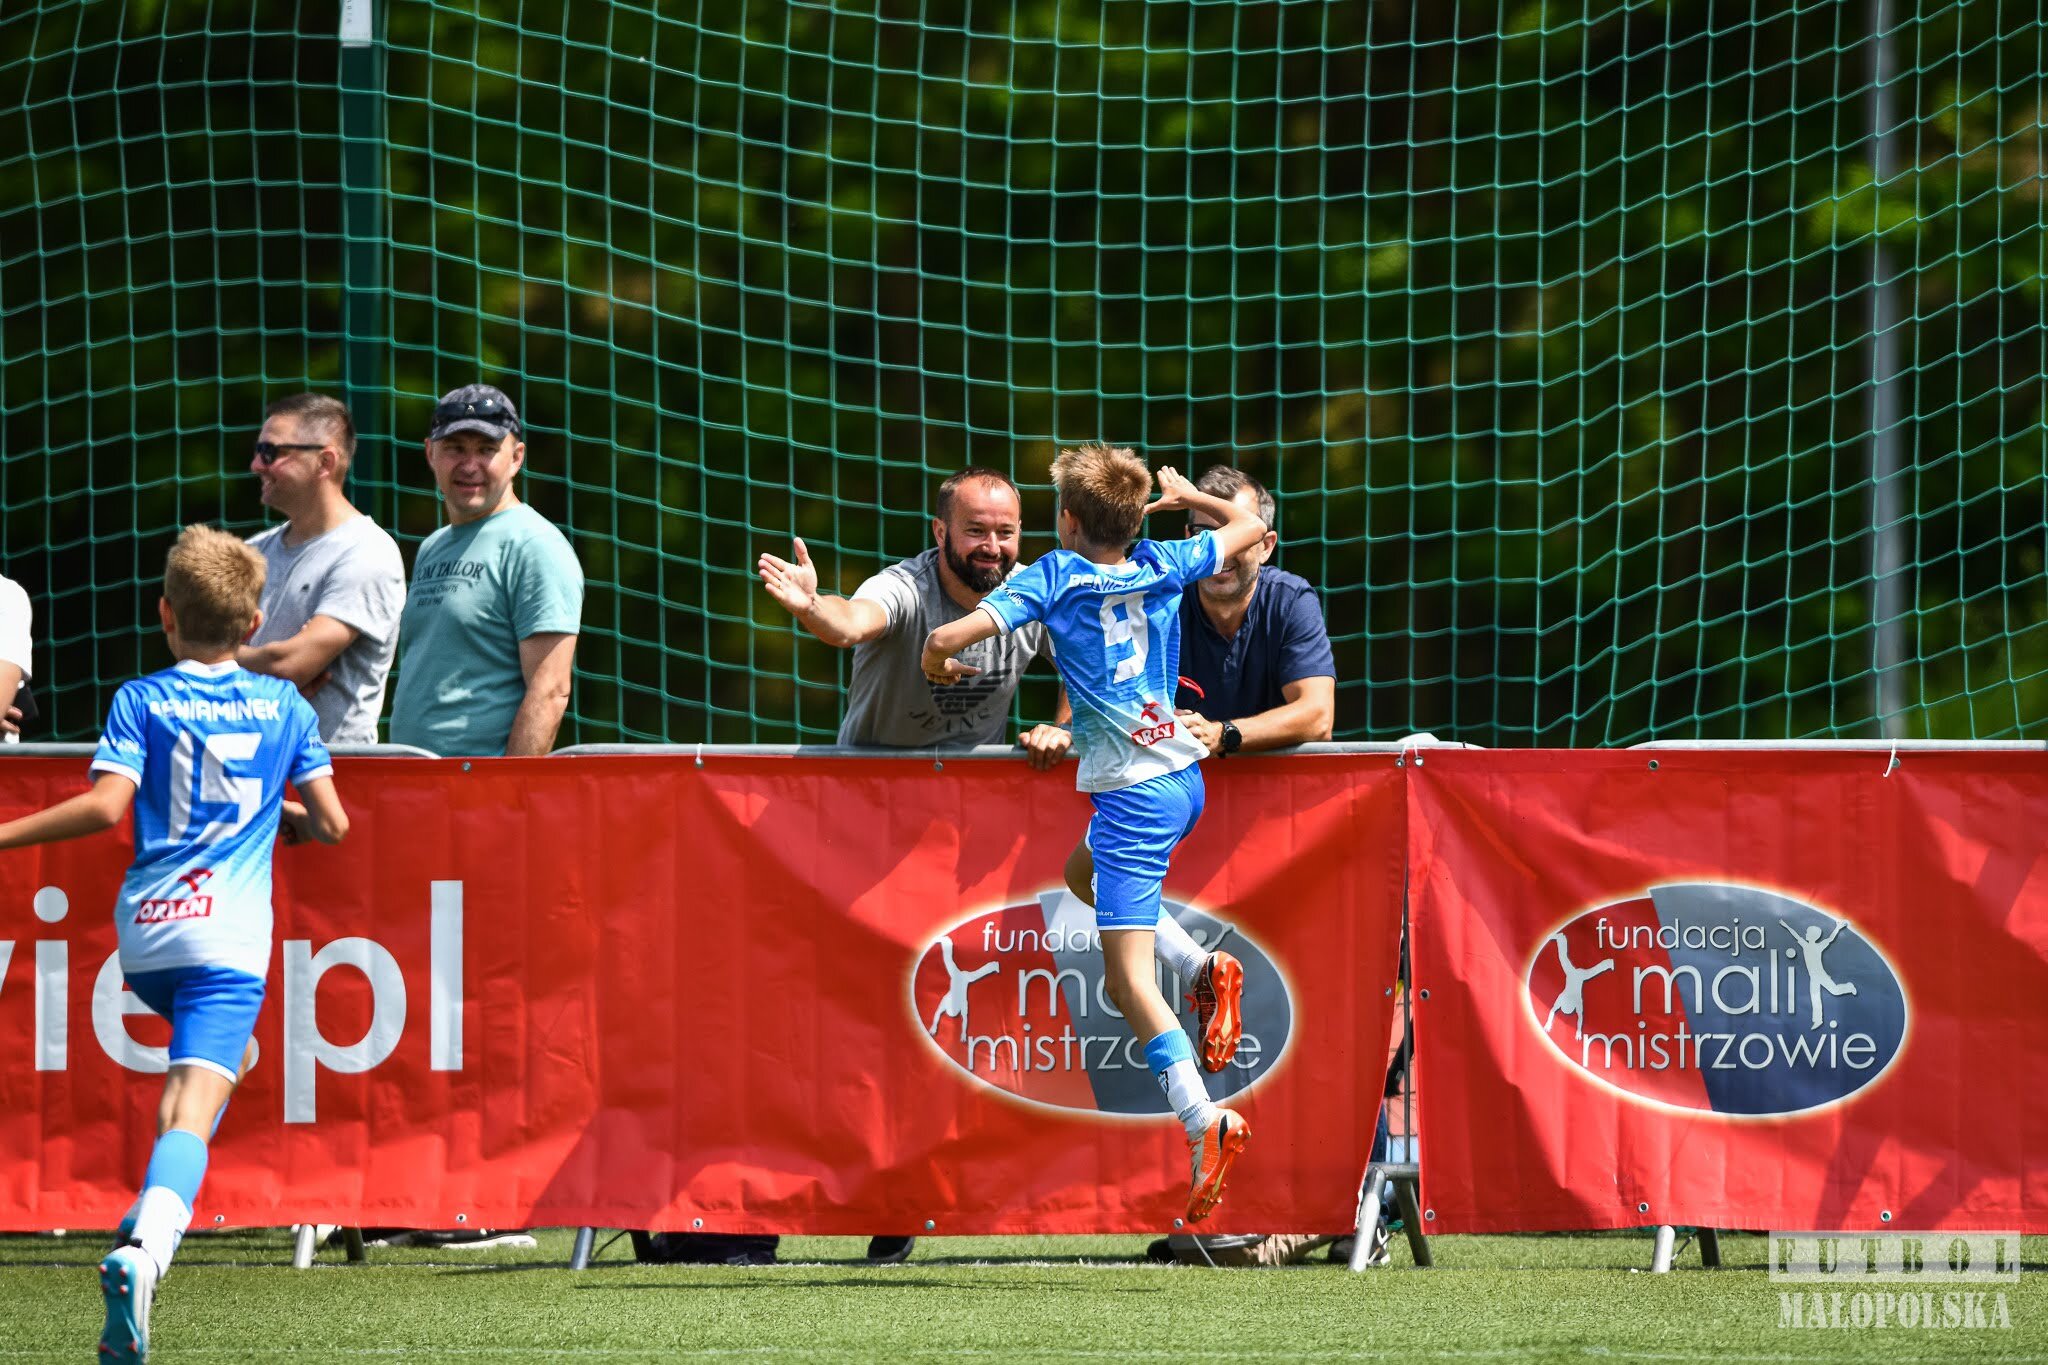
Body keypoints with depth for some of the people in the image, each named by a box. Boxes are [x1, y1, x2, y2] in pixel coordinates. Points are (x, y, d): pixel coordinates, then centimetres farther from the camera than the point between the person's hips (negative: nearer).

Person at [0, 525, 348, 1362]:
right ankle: (146, 1247, -40)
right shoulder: (286, 707, 12)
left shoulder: (141, 702, 6)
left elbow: (105, 805, -8)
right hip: (231, 937, -2)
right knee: (193, 1109, -14)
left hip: (144, 933, 2)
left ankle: (152, 1226, 18)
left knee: (225, 1050, 31)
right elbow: (331, 826, 13)